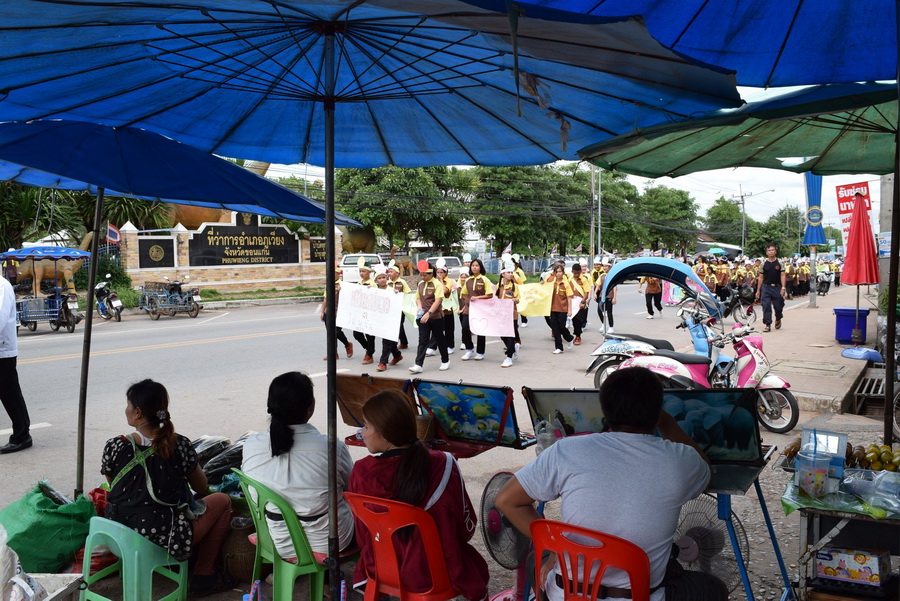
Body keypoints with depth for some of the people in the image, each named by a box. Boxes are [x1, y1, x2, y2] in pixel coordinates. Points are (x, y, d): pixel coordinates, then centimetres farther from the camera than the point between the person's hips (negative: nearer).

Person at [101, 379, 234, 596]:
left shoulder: (114, 447, -11)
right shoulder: (180, 446, -14)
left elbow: (114, 487, 8)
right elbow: (201, 489, 2)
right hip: (163, 539, -5)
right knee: (222, 500, 17)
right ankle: (203, 576, 18)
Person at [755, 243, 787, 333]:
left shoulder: (779, 263, 3)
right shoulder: (764, 263, 5)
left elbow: (782, 275, -1)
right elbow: (760, 277, 8)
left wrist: (783, 287, -13)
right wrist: (758, 290, 6)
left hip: (777, 287, 0)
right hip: (766, 287, 0)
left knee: (778, 306, 7)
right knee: (766, 306, -8)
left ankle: (778, 319, 37)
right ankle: (767, 325, -3)